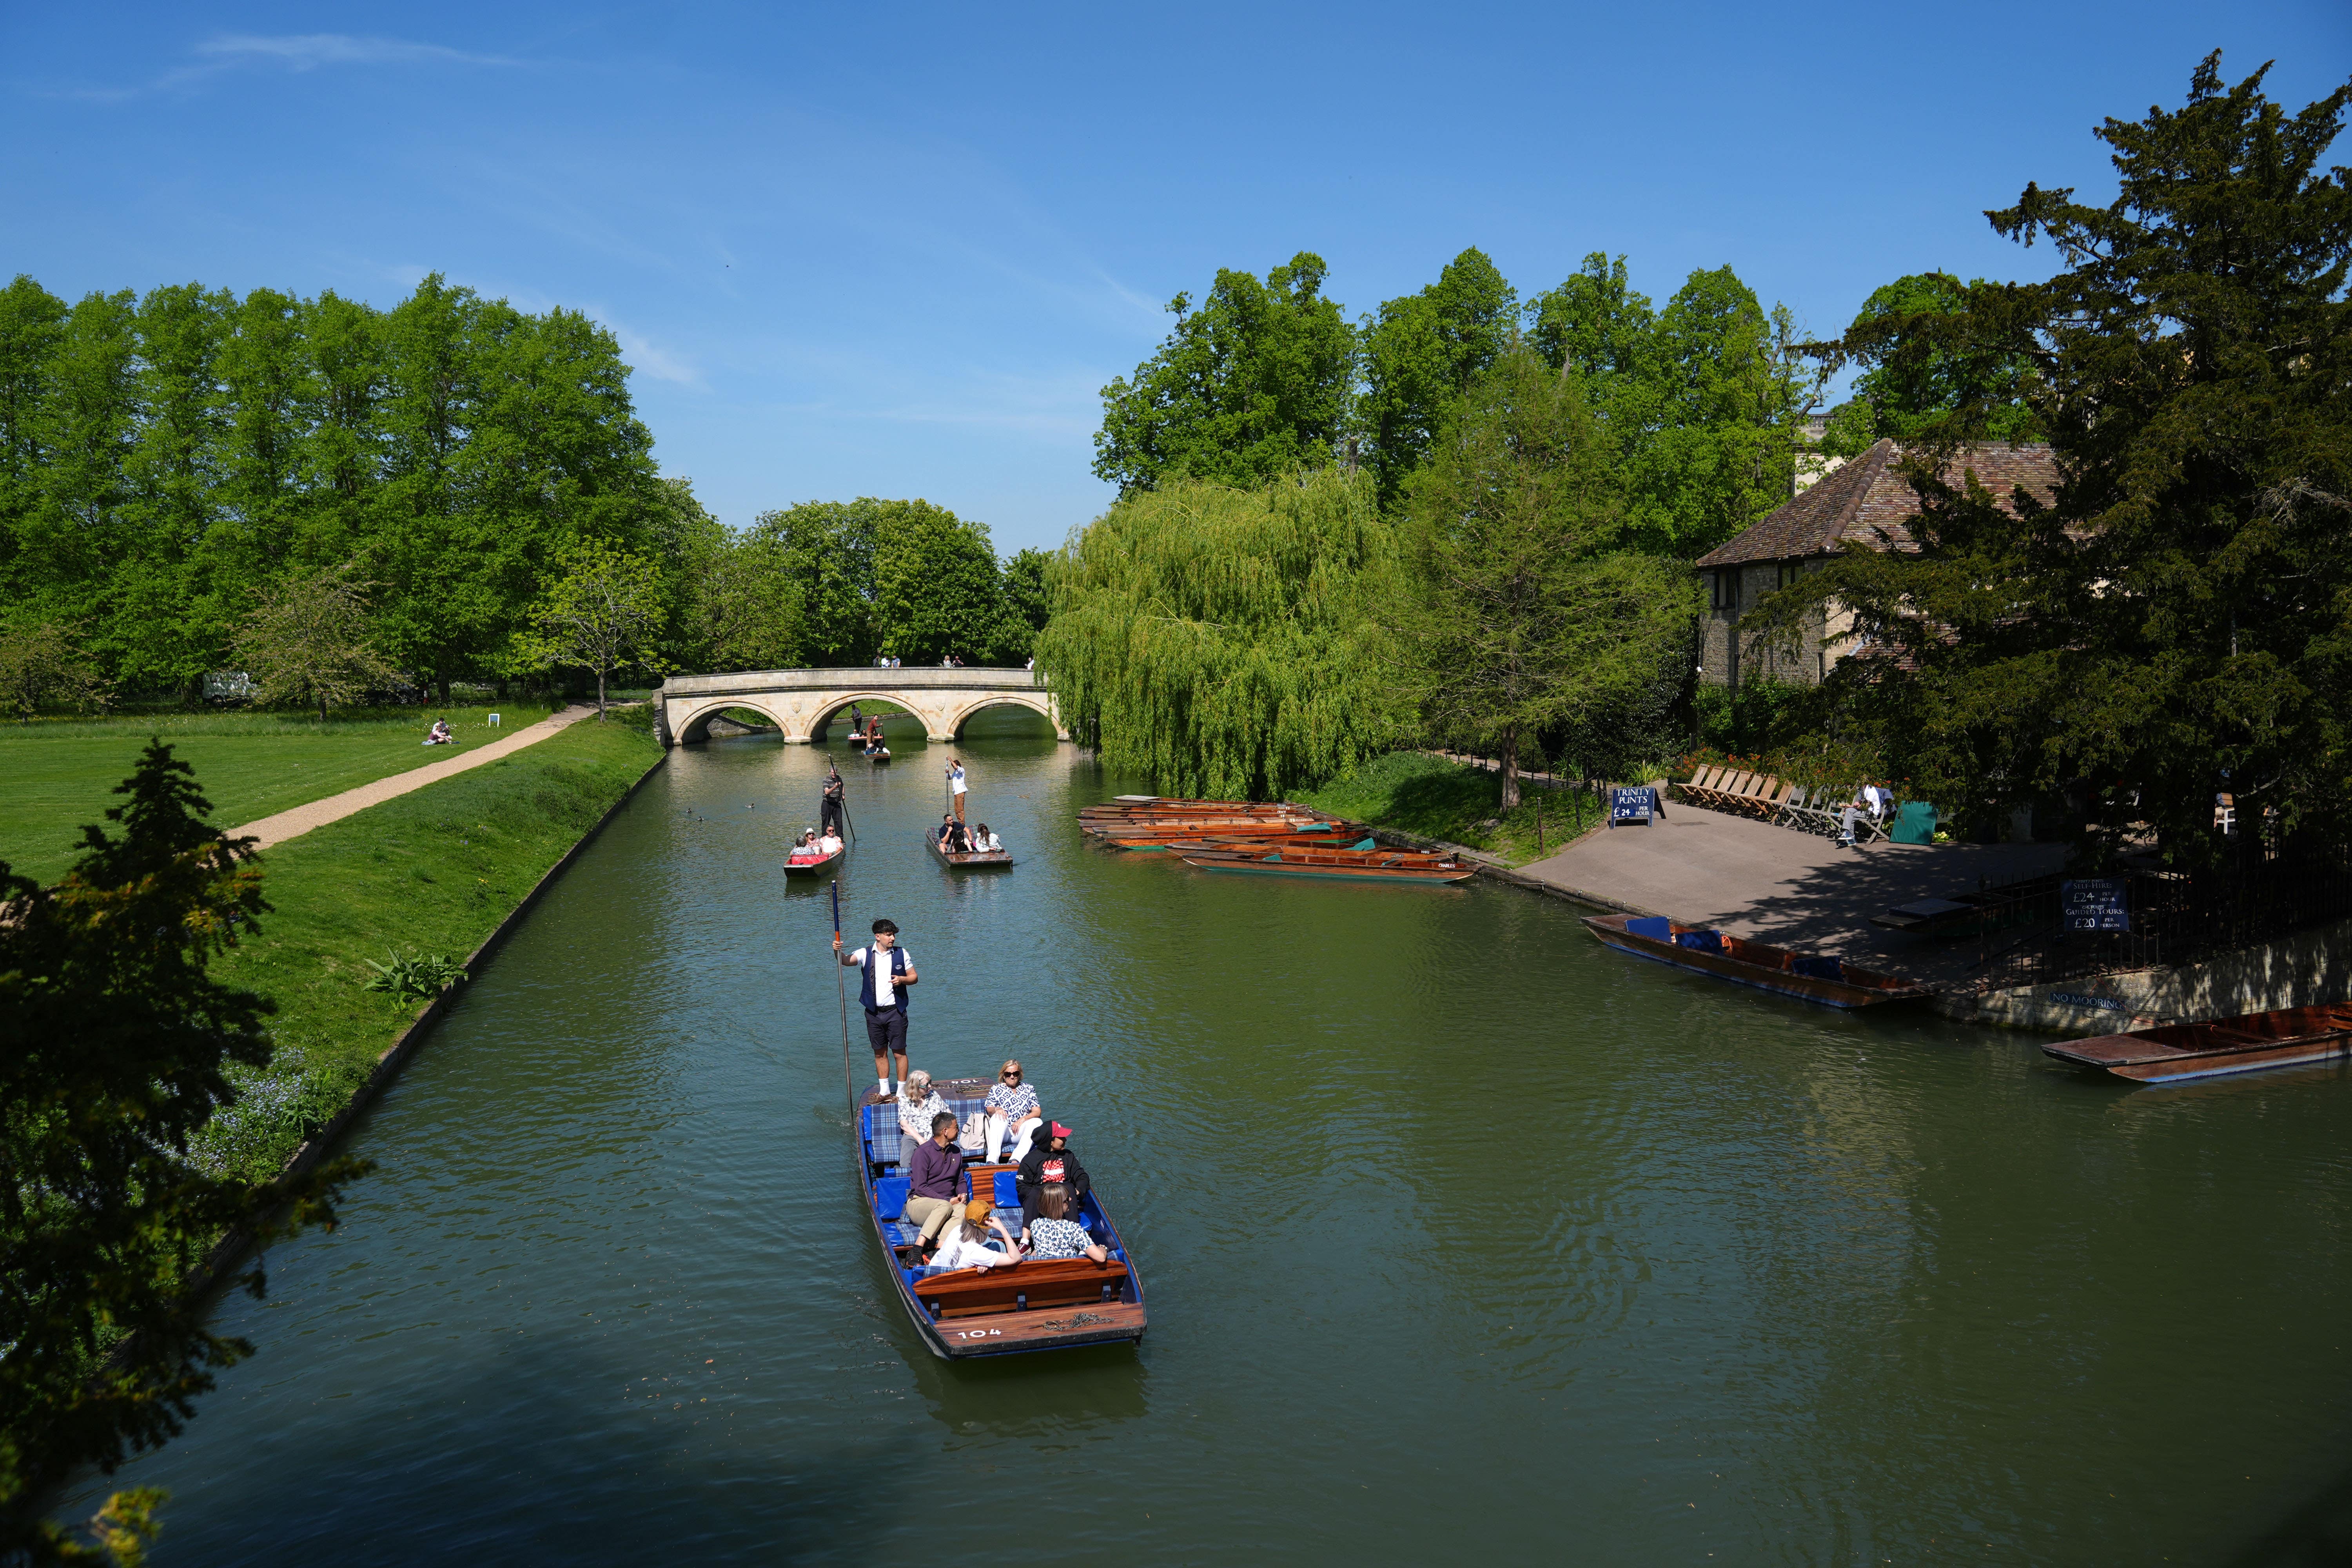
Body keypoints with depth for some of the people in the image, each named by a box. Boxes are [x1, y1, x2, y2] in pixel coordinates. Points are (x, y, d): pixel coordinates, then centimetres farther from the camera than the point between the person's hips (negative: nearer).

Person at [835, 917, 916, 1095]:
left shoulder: (901, 954, 2)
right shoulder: (866, 954, 2)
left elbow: (914, 977, 7)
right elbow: (847, 961, -13)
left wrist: (902, 980, -14)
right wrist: (838, 951, -34)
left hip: (895, 1012, -2)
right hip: (874, 1013, 2)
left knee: (899, 1052, -1)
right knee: (880, 1053, 11)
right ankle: (884, 1090, 22)